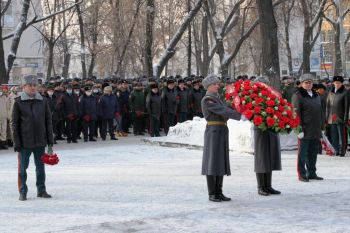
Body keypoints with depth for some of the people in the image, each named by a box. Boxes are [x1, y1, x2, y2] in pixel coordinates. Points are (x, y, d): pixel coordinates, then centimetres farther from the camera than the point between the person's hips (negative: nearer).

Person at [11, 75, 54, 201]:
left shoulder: (43, 101, 4)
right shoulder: (18, 102, -4)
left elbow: (48, 121, 8)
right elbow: (14, 123, -3)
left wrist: (50, 139, 3)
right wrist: (17, 142, -8)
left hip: (40, 141, 3)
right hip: (25, 142, -3)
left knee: (40, 167, 10)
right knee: (23, 167, 4)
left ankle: (41, 190, 20)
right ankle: (23, 192, 13)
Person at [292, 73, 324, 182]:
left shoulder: (316, 96, 17)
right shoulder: (297, 96, -6)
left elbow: (320, 112, 22)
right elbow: (296, 113, -12)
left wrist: (321, 126, 15)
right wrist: (299, 128, -18)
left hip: (316, 131, 7)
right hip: (304, 130, -7)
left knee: (313, 152, 12)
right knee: (302, 153, -1)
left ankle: (312, 173, 21)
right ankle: (302, 174, 5)